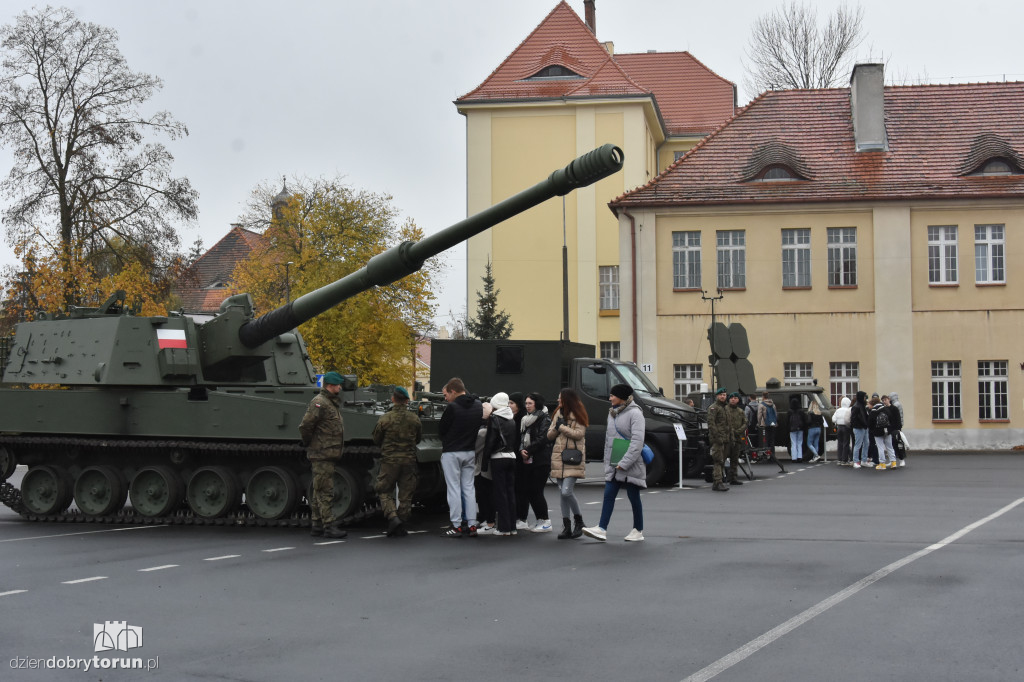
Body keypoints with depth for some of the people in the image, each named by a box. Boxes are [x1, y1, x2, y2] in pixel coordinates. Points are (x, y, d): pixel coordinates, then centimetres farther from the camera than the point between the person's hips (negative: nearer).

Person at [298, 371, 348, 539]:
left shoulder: (332, 403, 18)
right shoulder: (319, 403, -14)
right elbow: (305, 426, -20)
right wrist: (309, 444, -8)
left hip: (329, 454, 10)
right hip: (322, 454, -10)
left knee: (319, 491, 14)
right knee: (325, 492, -9)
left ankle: (317, 525, 19)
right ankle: (329, 526, -8)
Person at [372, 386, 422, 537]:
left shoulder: (385, 419, -11)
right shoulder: (414, 418, -2)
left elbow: (376, 440, 1)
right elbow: (419, 439, 11)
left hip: (389, 460, -2)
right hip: (409, 460, 3)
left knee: (384, 492, 9)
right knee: (405, 495, 9)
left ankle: (392, 517, -12)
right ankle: (400, 528, 11)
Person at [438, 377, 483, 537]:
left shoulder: (452, 407, -17)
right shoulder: (479, 406, 3)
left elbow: (441, 430, -8)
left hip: (452, 453, -6)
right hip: (470, 453, 6)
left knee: (454, 488, 0)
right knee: (469, 488, 12)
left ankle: (456, 526, 1)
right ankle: (472, 525, 12)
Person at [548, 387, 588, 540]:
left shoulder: (578, 415, -2)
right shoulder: (558, 414, 15)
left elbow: (579, 434, -14)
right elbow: (549, 435, 13)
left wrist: (562, 427, -8)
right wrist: (556, 429, -7)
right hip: (558, 458, 6)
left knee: (567, 491, -16)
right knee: (562, 494, 6)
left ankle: (578, 520, 4)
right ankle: (566, 527, 11)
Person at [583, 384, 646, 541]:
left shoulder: (634, 413, -11)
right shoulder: (612, 413, 15)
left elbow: (637, 440, -18)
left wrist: (625, 463, -20)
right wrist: (607, 462, 14)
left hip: (631, 465, -7)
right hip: (613, 465, 7)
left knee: (634, 497, 2)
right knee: (608, 495, -2)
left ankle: (638, 531, 12)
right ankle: (602, 529, -6)